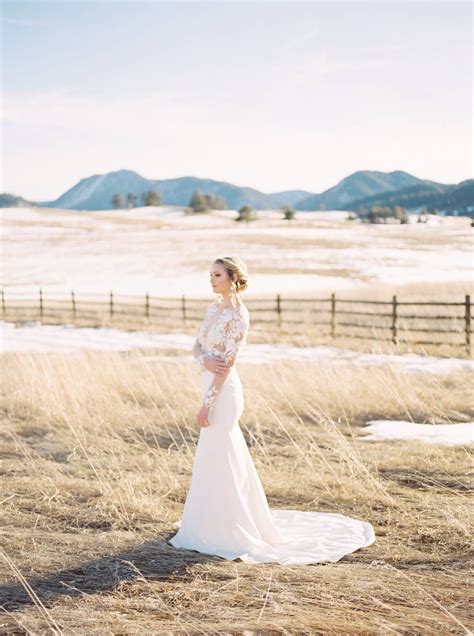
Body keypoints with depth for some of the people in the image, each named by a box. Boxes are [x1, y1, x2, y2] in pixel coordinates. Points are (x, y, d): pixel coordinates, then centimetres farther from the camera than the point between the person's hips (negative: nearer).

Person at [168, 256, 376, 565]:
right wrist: (205, 360, -14)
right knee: (212, 457, 17)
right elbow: (198, 345, 11)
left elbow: (228, 363, -19)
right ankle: (217, 523, 31)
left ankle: (228, 531, 8)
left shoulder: (238, 314, -16)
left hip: (223, 391, -9)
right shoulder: (214, 308, 11)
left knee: (220, 459, -3)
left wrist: (206, 403, -19)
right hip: (212, 387, 9)